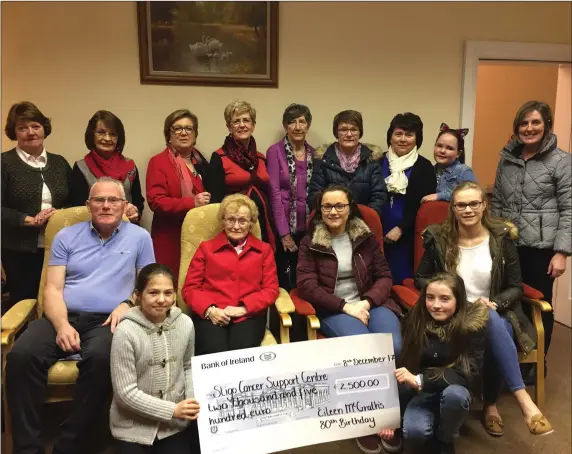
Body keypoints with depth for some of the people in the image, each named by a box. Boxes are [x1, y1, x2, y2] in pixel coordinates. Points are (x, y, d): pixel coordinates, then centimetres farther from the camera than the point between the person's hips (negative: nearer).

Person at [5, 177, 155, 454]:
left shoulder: (139, 237, 12)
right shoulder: (66, 236, 15)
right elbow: (53, 288, 7)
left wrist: (128, 304, -7)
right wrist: (62, 325, -12)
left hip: (106, 321, -2)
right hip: (65, 317, 2)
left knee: (100, 359, -36)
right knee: (21, 356, -28)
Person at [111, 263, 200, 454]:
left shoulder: (185, 324, -6)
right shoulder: (126, 332, -20)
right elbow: (126, 392, -17)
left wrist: (192, 400, -7)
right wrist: (172, 410, -17)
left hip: (175, 424, 3)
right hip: (133, 426, -3)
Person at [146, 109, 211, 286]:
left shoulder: (200, 161, 15)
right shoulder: (158, 162, -3)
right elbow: (155, 201, -13)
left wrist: (205, 202, 8)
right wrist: (192, 203, -20)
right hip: (170, 238, -5)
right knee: (172, 283, -4)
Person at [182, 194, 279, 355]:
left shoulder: (264, 250, 18)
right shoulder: (206, 248, 16)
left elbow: (271, 289, 8)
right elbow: (190, 288, 10)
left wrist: (243, 308, -9)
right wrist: (209, 310, -10)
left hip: (248, 315, 0)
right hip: (210, 316, 0)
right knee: (215, 353, -31)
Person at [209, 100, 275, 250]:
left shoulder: (261, 158, 12)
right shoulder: (219, 158, -4)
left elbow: (267, 195, 15)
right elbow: (216, 199, -7)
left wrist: (273, 230, 12)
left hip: (263, 226, 5)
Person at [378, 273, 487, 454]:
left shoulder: (472, 323, -17)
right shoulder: (413, 320, -12)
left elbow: (469, 374, -23)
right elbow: (398, 365, -11)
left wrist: (420, 380, -34)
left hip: (453, 390, 1)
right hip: (419, 393, -1)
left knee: (455, 394, -35)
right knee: (414, 431, -31)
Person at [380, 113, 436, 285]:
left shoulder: (424, 167, 1)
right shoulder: (379, 162, 7)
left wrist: (401, 228, -11)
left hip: (408, 235, -2)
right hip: (379, 232, 2)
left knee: (403, 280, 2)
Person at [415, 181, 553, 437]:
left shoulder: (502, 237, 1)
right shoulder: (439, 238, 0)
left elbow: (516, 288, 3)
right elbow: (420, 279, 9)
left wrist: (493, 303, -18)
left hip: (496, 315, 1)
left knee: (491, 319, -36)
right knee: (491, 325, -35)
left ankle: (490, 405, -15)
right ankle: (523, 400, -31)